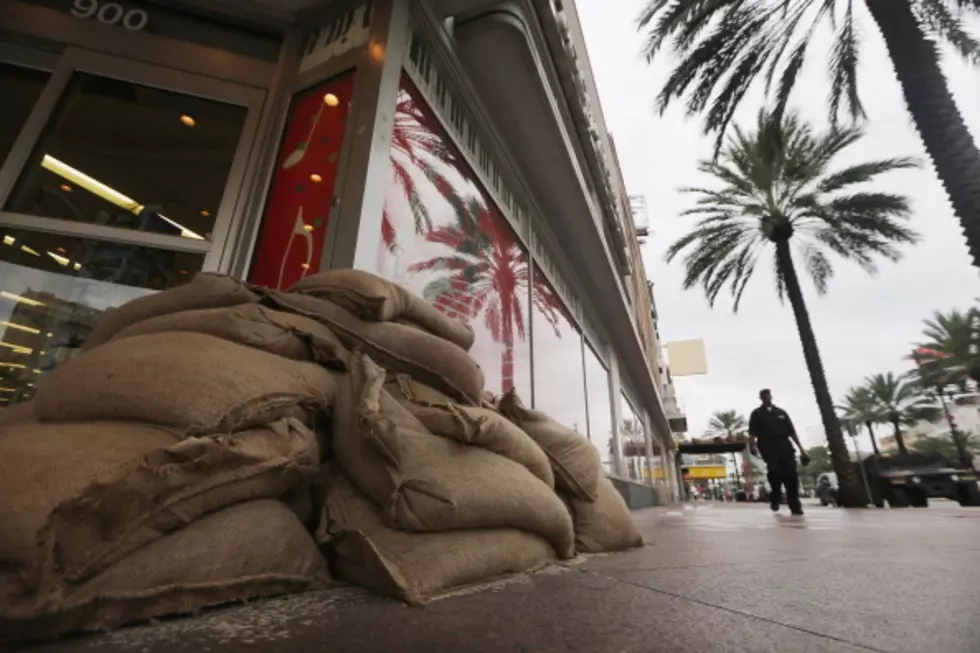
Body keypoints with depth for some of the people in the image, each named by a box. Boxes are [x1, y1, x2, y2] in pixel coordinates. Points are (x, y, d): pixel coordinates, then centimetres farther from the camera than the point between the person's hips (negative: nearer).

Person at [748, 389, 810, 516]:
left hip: (785, 447, 3)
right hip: (769, 449, -3)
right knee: (775, 473, -14)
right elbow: (752, 433, -1)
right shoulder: (757, 414, 8)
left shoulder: (781, 412, 19)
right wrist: (752, 445, -18)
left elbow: (791, 431, 17)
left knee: (791, 476, -4)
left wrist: (800, 447, 8)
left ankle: (795, 506, 2)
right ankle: (775, 499, 8)